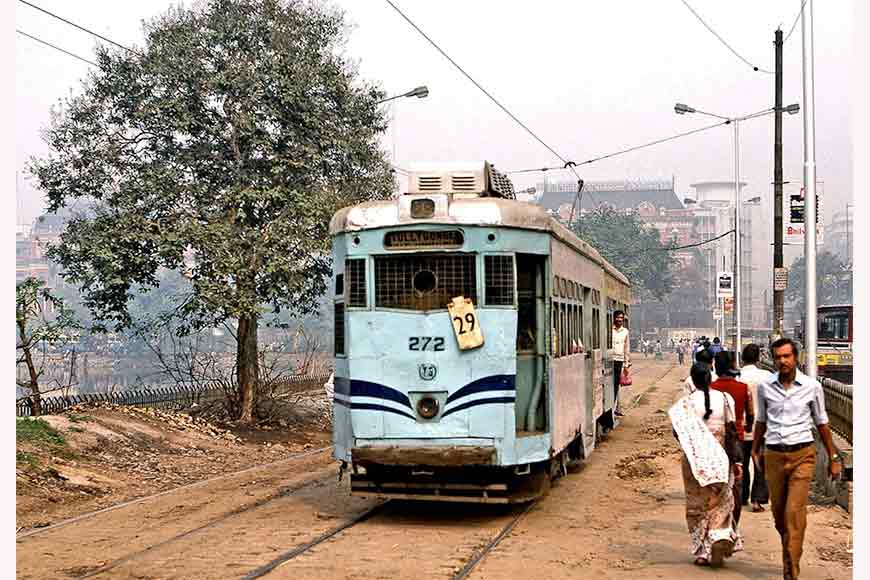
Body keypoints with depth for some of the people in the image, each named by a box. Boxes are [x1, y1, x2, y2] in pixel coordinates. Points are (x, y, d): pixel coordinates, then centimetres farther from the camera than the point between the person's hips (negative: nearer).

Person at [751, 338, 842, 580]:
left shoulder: (812, 386, -2)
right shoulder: (765, 386, 2)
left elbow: (822, 423, 8)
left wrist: (833, 458, 11)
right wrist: (754, 451, 17)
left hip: (802, 454, -3)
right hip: (773, 456, 3)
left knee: (794, 512, -12)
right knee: (778, 512, 10)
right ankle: (790, 552, 36)